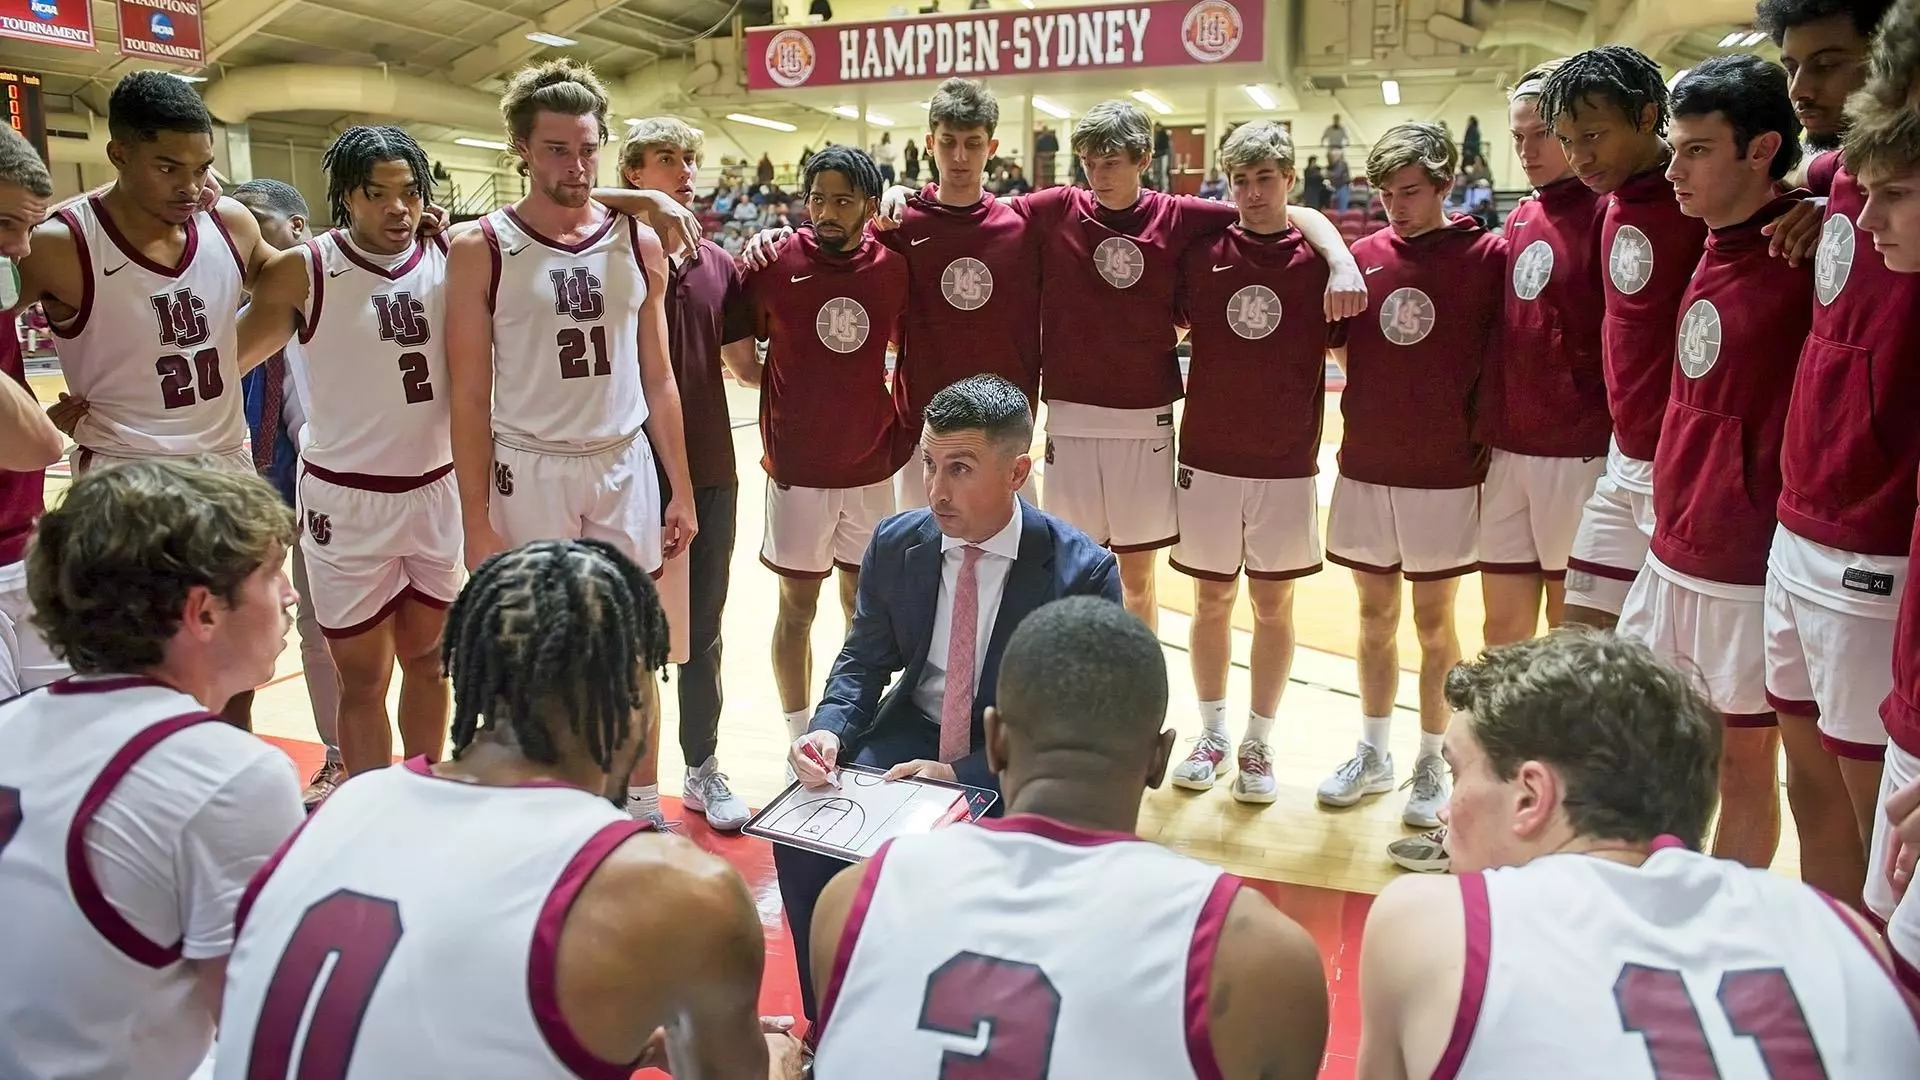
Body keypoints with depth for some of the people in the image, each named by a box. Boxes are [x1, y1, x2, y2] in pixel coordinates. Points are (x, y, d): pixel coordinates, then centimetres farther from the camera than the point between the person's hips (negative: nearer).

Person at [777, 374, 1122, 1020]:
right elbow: (863, 661, 7)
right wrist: (829, 729, -16)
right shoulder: (895, 544, -4)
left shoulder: (1083, 572, -16)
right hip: (911, 737, 4)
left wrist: (963, 774, -24)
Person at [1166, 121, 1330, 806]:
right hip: (1207, 459, 1)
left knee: (1273, 604, 7)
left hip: (1286, 465, -1)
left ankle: (1258, 744, 22)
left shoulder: (1318, 259, -2)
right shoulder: (1202, 253, 1)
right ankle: (1211, 734, 26)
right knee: (1212, 599, 10)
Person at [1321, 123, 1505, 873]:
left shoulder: (1486, 255, -6)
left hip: (1445, 473, -3)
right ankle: (1372, 754, 28)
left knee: (1433, 622, 6)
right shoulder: (1362, 255, 4)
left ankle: (1433, 765, 21)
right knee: (1375, 616, 13)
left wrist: (1482, 443, -7)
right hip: (1366, 466, 3)